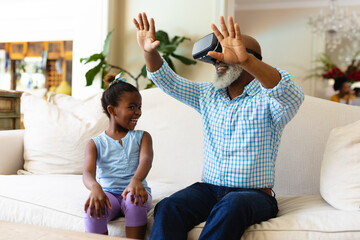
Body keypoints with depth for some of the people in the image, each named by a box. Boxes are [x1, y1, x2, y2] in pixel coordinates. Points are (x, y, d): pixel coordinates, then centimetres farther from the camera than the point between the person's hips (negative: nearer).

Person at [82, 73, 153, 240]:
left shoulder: (142, 137, 10)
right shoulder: (96, 144, 8)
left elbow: (146, 160, -12)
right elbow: (88, 172, -10)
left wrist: (136, 180, -37)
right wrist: (95, 187, -37)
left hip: (132, 190, 0)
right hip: (108, 193, 0)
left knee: (135, 201, -35)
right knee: (93, 208, -33)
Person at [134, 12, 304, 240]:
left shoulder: (267, 98, -4)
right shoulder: (207, 95, 16)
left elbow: (292, 96, -27)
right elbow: (167, 80, 15)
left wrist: (244, 59, -43)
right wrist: (150, 51, -7)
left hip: (254, 193, -4)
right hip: (208, 188, 4)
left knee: (232, 205, -39)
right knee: (167, 208, -26)